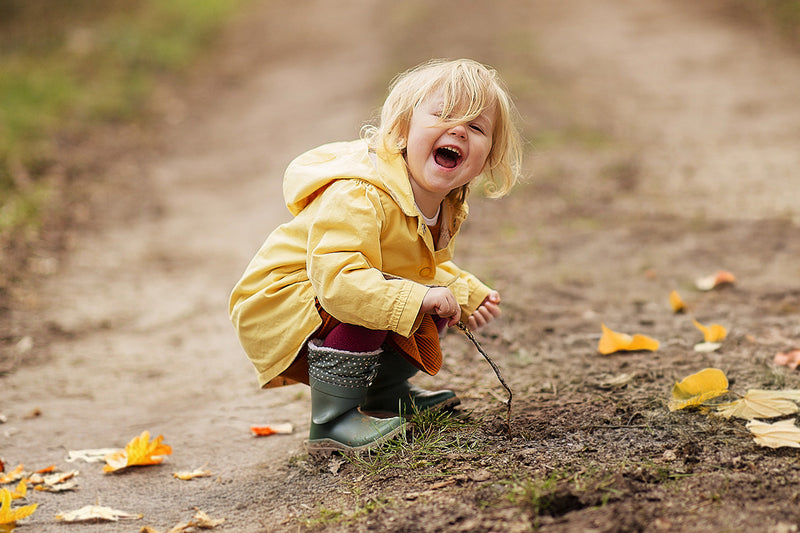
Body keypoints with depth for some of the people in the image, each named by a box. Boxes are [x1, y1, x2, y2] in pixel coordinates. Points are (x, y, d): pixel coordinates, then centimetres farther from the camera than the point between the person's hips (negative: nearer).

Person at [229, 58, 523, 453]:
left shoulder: (447, 206, 0)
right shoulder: (358, 197, -33)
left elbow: (430, 271, 17)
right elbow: (335, 275, -43)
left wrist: (467, 295, 0)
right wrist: (416, 298, -44)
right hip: (277, 305, -9)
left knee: (434, 311, 6)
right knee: (367, 306, -33)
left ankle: (386, 391, 29)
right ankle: (331, 420, -20)